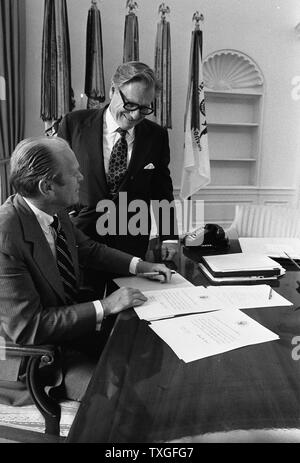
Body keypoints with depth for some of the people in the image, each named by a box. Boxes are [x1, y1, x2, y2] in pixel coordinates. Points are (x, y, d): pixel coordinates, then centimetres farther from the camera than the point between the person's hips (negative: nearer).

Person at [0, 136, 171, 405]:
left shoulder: (56, 212, -7)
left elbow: (90, 249, 10)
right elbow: (26, 327, -28)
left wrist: (139, 265, -4)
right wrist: (104, 307, -26)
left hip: (71, 320, 7)